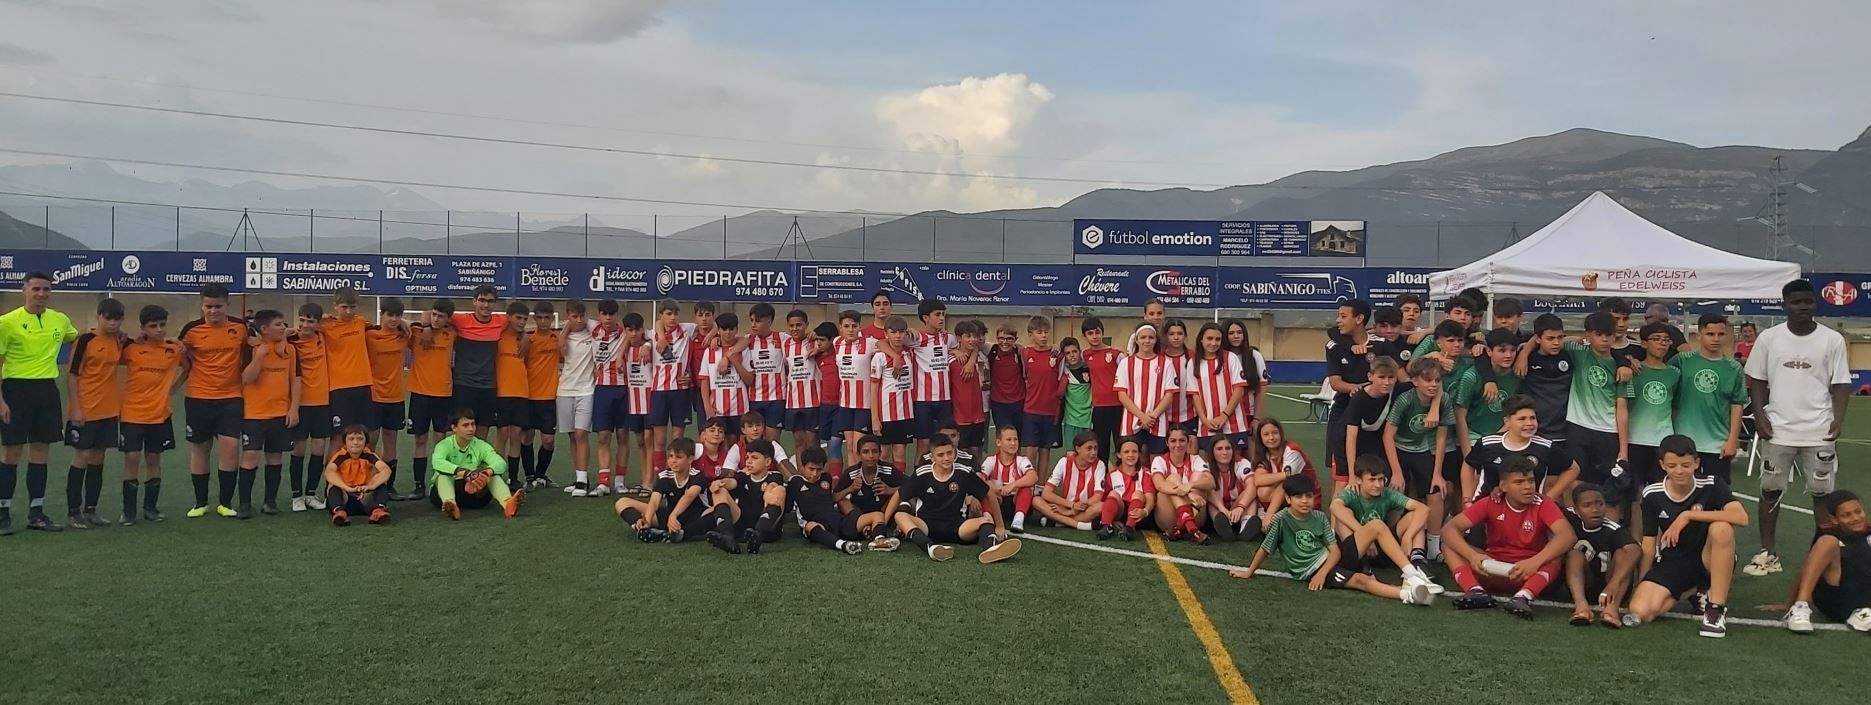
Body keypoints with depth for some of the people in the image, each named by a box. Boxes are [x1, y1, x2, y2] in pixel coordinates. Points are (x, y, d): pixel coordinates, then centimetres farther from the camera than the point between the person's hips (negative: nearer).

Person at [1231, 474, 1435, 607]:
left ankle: (1411, 575, -20)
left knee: (1377, 527, -10)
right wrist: (1249, 572, 4)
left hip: (1330, 559, 6)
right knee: (1361, 579, -33)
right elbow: (1265, 549, -2)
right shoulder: (1281, 520, -9)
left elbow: (1335, 550, 1)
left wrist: (1323, 572, -15)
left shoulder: (1319, 518, 6)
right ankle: (1408, 594, -50)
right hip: (1312, 570, -6)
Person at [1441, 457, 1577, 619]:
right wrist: (1472, 555, -32)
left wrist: (1535, 562, -41)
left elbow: (1567, 535, -26)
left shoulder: (1543, 505, -8)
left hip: (1530, 574, -1)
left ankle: (1524, 596, -49)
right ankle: (1476, 591, -38)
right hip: (1493, 571, 2)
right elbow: (1449, 528, -13)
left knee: (1557, 551, -29)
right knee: (1450, 544, -16)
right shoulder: (1491, 503, -5)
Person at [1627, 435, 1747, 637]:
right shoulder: (1652, 495, -5)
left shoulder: (1711, 486, -11)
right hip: (1671, 562, 2)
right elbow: (1649, 544, 3)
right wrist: (1641, 584, -1)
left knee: (1721, 528, -35)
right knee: (1640, 611, -24)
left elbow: (1742, 517, -30)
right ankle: (1692, 591, 8)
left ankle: (1717, 607, -20)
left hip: (1707, 561, -2)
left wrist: (1688, 516, -29)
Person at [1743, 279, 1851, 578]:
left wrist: (1839, 418, -12)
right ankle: (1767, 554, 15)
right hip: (1778, 429, 1)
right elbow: (1756, 380, 6)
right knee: (1770, 491, 6)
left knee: (1823, 493, 5)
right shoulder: (1768, 338, 2)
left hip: (1820, 431, -1)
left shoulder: (1832, 340, 0)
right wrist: (1760, 416, -5)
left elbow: (1840, 384, 1)